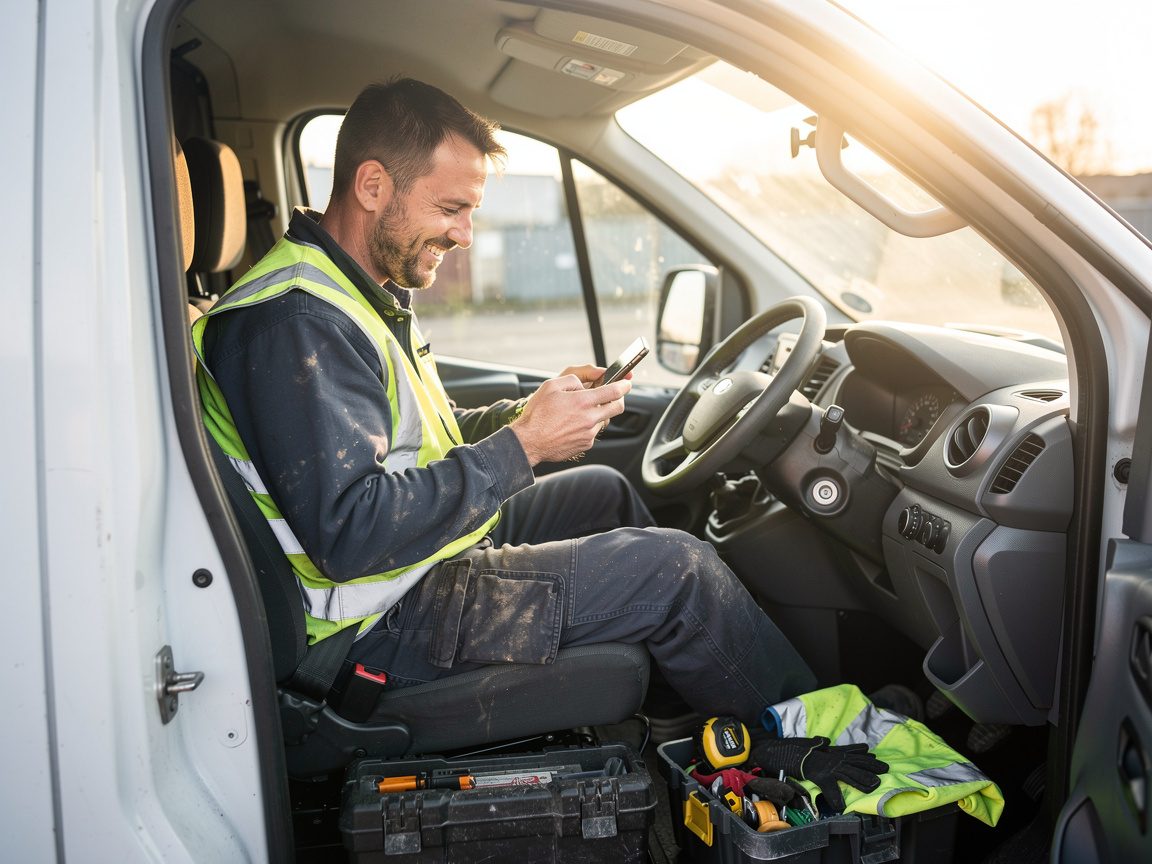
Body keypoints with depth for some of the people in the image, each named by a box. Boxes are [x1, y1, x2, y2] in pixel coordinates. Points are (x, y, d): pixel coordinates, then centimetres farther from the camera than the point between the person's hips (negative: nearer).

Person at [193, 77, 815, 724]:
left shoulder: (372, 291, 10)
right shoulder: (297, 320, -24)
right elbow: (350, 535, -31)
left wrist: (529, 411, 0)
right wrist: (523, 445, -25)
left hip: (430, 548, 11)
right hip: (380, 620, -11)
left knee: (603, 490, 21)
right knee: (677, 568, -14)